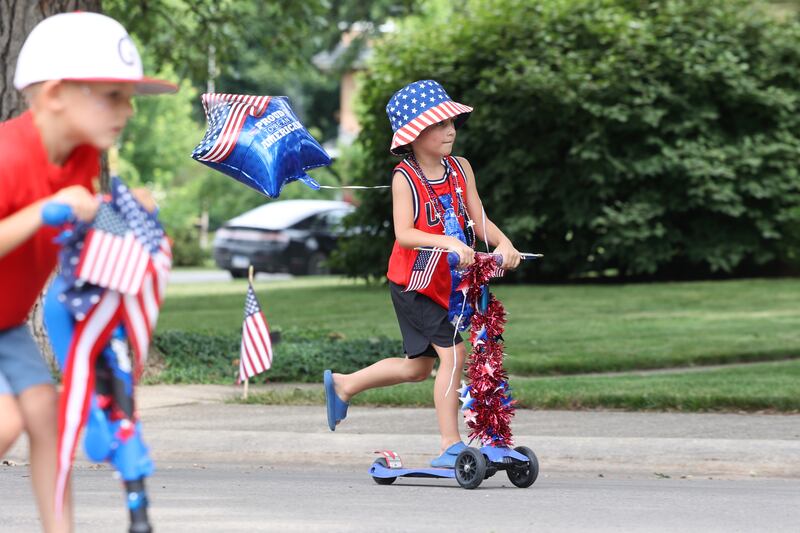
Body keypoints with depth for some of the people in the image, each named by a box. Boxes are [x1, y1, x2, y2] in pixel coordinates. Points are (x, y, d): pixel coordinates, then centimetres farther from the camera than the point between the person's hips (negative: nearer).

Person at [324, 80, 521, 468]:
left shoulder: (461, 169, 2)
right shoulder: (405, 178, -15)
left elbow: (478, 220, -1)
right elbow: (404, 233, -25)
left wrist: (503, 243, -21)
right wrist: (449, 242, -39)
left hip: (448, 282, 7)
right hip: (413, 281, -7)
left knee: (418, 366, 16)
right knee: (452, 352, -14)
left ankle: (342, 385, 37)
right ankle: (450, 446, -8)